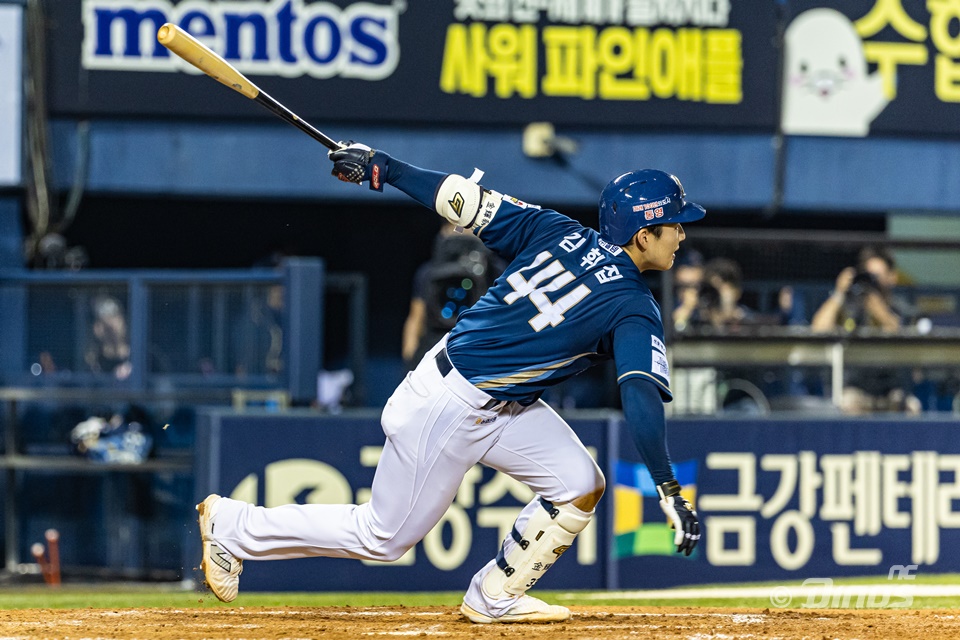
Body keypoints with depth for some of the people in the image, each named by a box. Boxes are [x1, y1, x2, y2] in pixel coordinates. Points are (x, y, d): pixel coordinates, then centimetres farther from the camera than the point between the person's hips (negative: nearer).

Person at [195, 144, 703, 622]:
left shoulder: (557, 233, 0)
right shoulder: (634, 310, -19)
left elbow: (468, 202, -2)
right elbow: (642, 399, -29)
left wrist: (380, 167, -1)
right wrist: (669, 490, -30)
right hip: (450, 409, -8)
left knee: (579, 486, 3)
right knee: (383, 538, 6)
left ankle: (494, 599, 15)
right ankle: (231, 527, 16)